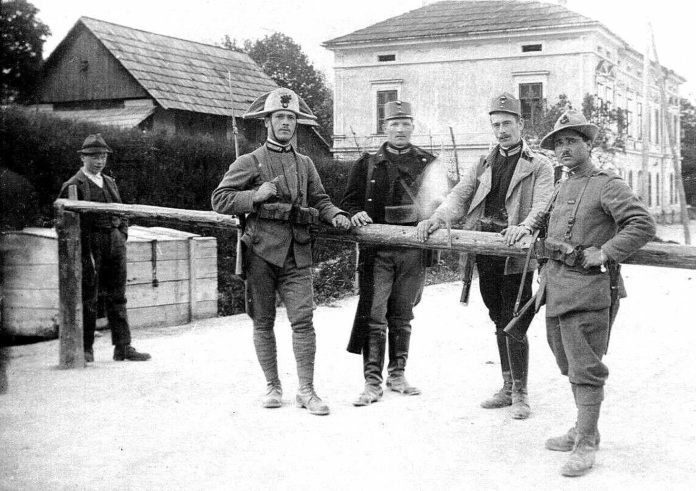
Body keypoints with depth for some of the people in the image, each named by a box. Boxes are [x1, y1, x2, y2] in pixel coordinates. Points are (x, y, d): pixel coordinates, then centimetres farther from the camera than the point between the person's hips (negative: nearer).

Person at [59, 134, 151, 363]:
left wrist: (122, 235, 8)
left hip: (115, 241, 6)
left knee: (117, 297, 6)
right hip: (89, 244, -6)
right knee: (88, 298, -1)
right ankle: (86, 348, 8)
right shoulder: (73, 186, -2)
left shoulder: (110, 183, 18)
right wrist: (84, 250, -14)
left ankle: (123, 347, 8)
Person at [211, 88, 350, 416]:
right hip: (261, 251, -2)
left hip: (297, 253, 2)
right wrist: (256, 195, -12)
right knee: (263, 322, 5)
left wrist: (335, 216, -4)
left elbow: (319, 200, 17)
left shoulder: (305, 164, 17)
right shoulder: (249, 162, 5)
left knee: (303, 320, -6)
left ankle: (306, 391, -1)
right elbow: (220, 200, 1)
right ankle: (272, 386, 18)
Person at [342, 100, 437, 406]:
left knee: (402, 316, 10)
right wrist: (355, 214, -11)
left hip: (413, 251, 2)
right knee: (374, 315, -7)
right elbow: (349, 200, 10)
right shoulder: (367, 164, 9)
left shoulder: (428, 164, 11)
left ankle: (397, 374, 21)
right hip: (377, 251, -1)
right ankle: (372, 381, -3)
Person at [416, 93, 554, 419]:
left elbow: (543, 205, -13)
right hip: (484, 253, 6)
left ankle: (520, 394, 7)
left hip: (516, 254, -5)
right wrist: (437, 218, -13)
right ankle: (508, 388, 26)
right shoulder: (483, 166, 19)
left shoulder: (539, 165, 3)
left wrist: (524, 227, -33)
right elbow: (459, 196, 6)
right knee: (500, 323, 15)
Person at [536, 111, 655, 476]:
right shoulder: (562, 188, 16)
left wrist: (604, 253, -20)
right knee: (569, 364, 17)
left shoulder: (608, 185, -8)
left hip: (586, 288, -8)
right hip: (555, 287, 8)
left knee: (585, 369, -5)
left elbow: (643, 225, -19)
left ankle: (585, 446, 2)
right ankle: (583, 429, 31)